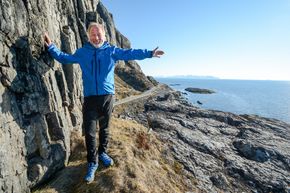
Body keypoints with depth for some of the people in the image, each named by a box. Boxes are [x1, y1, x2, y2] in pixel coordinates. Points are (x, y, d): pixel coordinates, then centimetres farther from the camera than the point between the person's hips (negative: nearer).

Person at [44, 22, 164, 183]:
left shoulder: (112, 51, 6)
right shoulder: (82, 52, 11)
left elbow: (130, 53, -2)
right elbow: (64, 58, 22)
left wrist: (149, 53, -9)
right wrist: (51, 47, 12)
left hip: (107, 96, 0)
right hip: (90, 97, 1)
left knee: (105, 128, 13)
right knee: (90, 132, 1)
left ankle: (103, 153, 35)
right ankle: (92, 163, 17)